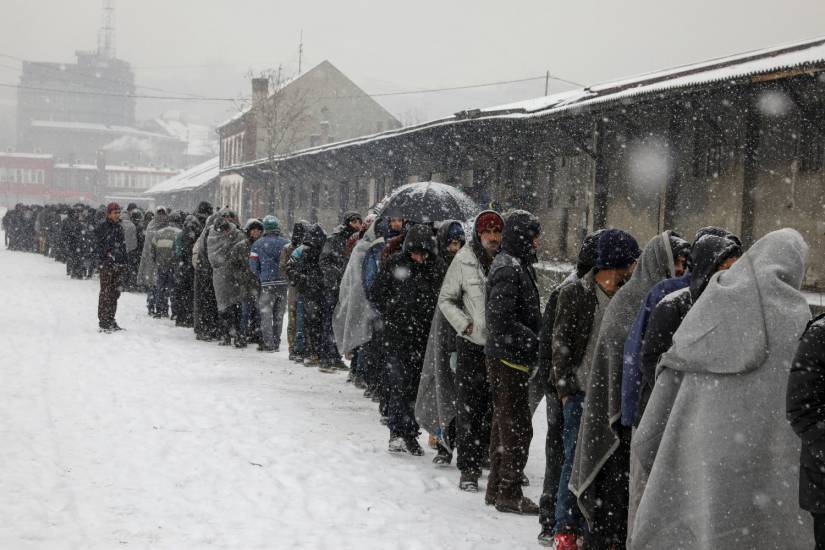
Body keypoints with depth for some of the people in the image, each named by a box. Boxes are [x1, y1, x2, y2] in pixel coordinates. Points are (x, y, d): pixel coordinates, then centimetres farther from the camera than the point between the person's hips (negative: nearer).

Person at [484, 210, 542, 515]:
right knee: (518, 429, -3)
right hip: (510, 360, -10)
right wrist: (536, 342, -20)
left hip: (505, 358, 10)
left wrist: (536, 338, 9)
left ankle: (497, 488, 27)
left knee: (503, 425, 17)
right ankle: (509, 494, 4)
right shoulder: (509, 269, -18)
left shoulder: (515, 265, 14)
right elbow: (502, 321, -25)